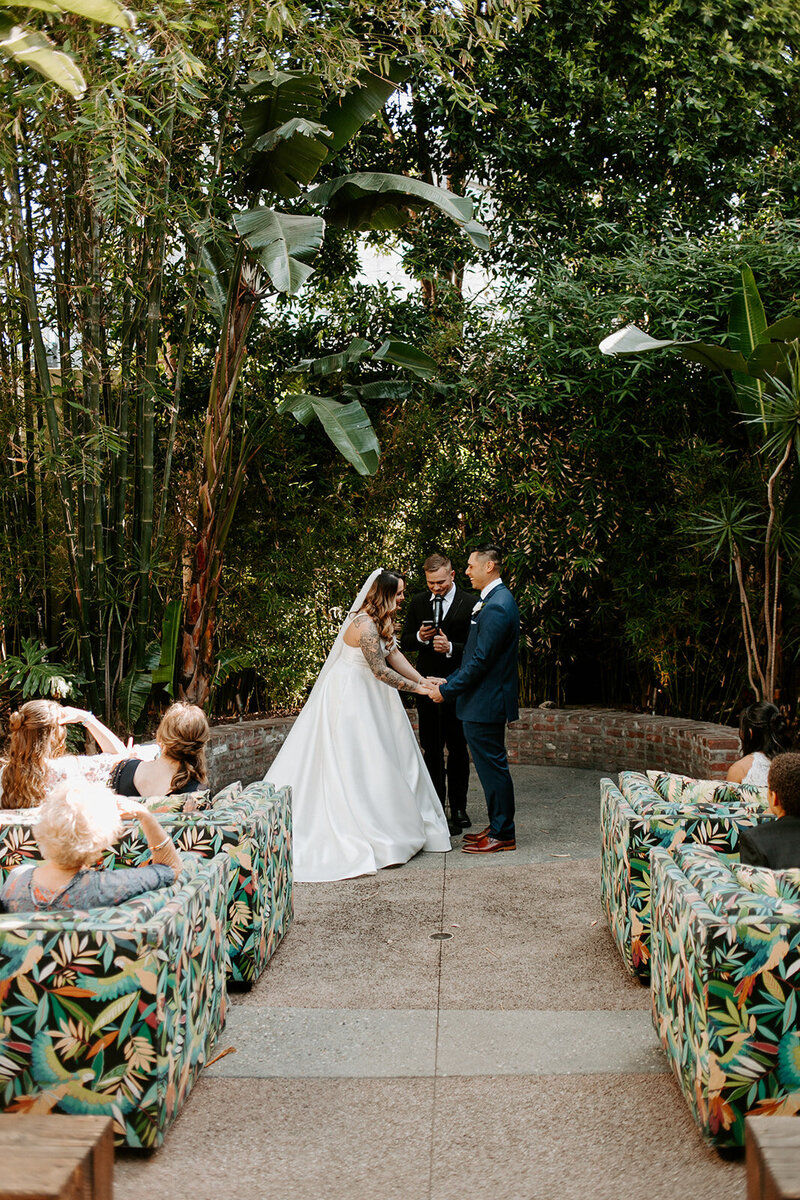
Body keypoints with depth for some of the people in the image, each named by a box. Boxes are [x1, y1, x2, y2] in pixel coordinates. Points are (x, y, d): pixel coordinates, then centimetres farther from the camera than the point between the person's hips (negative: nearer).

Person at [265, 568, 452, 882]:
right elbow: (380, 670, -24)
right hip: (350, 695, -11)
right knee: (354, 760, -6)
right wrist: (416, 688, -16)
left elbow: (393, 654, 6)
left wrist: (424, 681, -2)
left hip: (365, 695, 11)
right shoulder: (365, 624, -24)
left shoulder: (380, 621, 8)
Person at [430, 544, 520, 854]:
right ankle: (498, 826, 26)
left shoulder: (496, 607, -21)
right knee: (491, 766, 17)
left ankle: (502, 835, 8)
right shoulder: (496, 600, 13)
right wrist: (450, 680, 16)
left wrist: (447, 691, -15)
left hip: (485, 704, -10)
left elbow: (480, 660, -22)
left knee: (492, 767, -1)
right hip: (486, 701, 10)